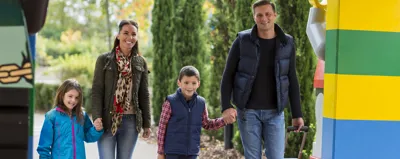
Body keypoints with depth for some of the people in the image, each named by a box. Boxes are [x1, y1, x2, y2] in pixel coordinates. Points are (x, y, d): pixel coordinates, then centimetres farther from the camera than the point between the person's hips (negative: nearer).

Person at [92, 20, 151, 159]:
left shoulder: (141, 63, 9)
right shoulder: (104, 60, 1)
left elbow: (144, 94, 10)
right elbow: (96, 91, -3)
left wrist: (147, 124, 8)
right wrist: (97, 118, -13)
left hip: (131, 122, 3)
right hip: (108, 120, -3)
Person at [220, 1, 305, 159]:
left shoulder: (287, 44, -1)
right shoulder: (242, 41, -7)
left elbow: (292, 80, 5)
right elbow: (228, 76, -4)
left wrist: (297, 114, 4)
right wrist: (226, 107, -17)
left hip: (275, 112, 1)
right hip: (248, 111, -1)